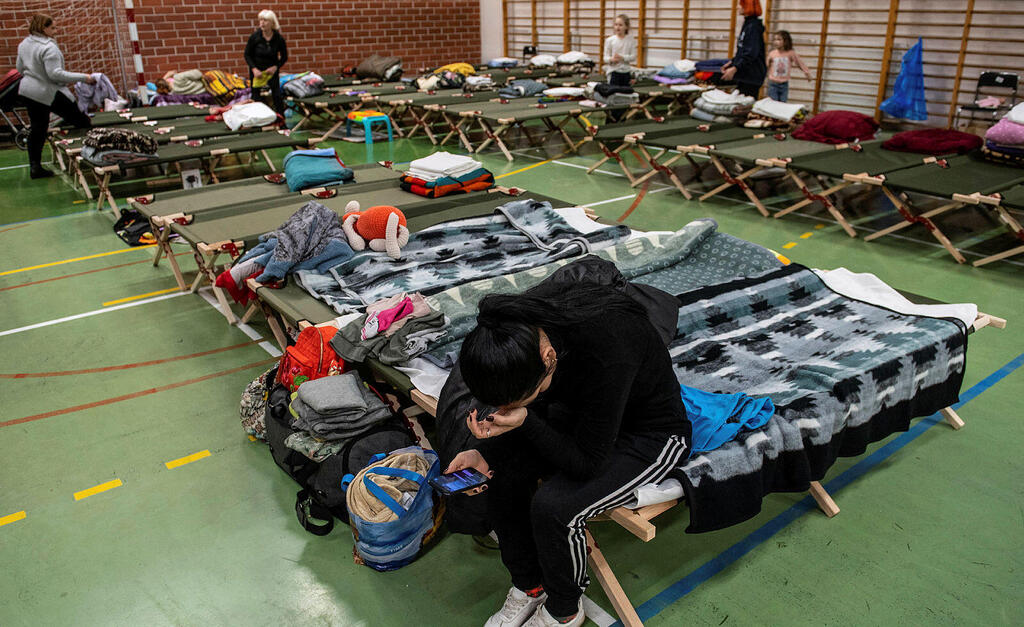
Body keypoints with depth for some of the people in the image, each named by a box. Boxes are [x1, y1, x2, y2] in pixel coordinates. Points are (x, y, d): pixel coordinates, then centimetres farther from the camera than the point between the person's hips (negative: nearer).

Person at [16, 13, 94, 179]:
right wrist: (83, 77, -23)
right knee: (78, 119, 4)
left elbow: (20, 68, 19)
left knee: (36, 128, 12)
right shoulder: (48, 47, -19)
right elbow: (55, 73, -26)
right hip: (48, 92, -9)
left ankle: (35, 167, 13)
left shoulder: (24, 44, 9)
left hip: (27, 90, 9)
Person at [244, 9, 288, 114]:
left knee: (277, 96, -7)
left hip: (272, 71, 0)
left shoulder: (279, 38, -11)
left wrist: (276, 67, -14)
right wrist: (254, 69, -17)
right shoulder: (255, 37, -12)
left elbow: (284, 57, 2)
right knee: (255, 96, 2)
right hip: (257, 71, 0)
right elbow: (247, 55, -3)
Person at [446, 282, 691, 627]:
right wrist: (484, 453, -15)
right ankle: (528, 586, 13)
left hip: (650, 434, -6)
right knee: (502, 468, -11)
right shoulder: (520, 330, -19)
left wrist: (525, 421, -34)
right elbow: (533, 409, -2)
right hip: (579, 411, 7)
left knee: (553, 506, -24)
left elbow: (589, 463, -27)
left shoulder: (607, 352, -40)